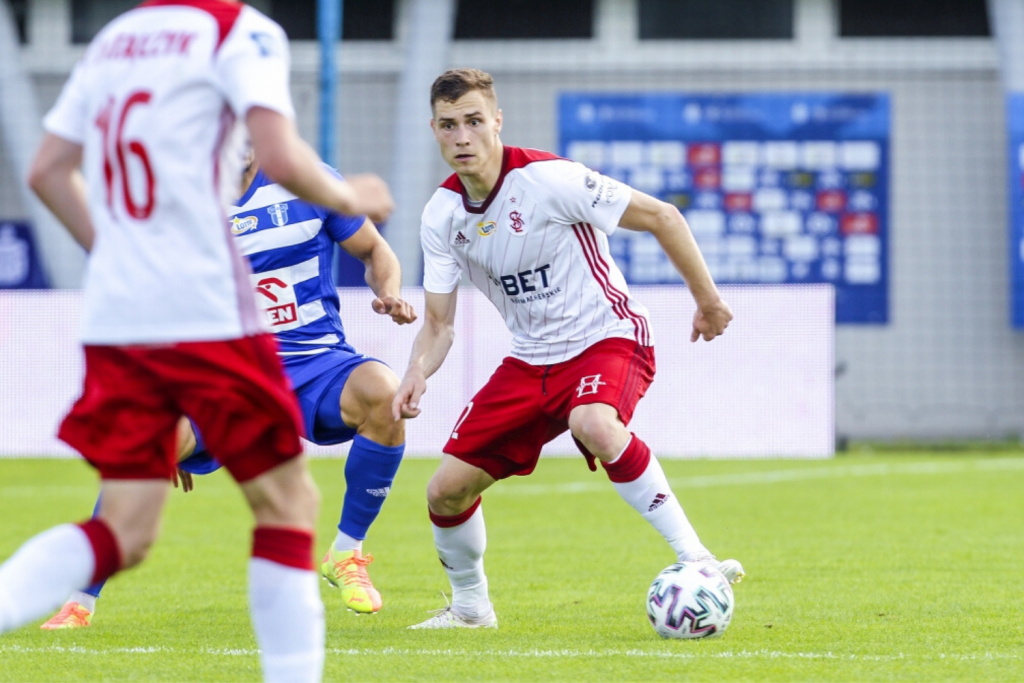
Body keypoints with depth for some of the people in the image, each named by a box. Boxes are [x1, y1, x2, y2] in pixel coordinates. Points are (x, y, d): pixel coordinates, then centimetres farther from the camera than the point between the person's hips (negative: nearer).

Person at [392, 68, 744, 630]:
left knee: (592, 424, -41)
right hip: (531, 360, 6)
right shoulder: (442, 215, -3)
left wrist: (707, 300, -7)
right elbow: (439, 323, 0)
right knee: (446, 491, 0)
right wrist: (418, 373, -21)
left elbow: (661, 217, -12)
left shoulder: (548, 179, -21)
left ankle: (693, 558, -33)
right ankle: (470, 606, 28)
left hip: (607, 337, -6)